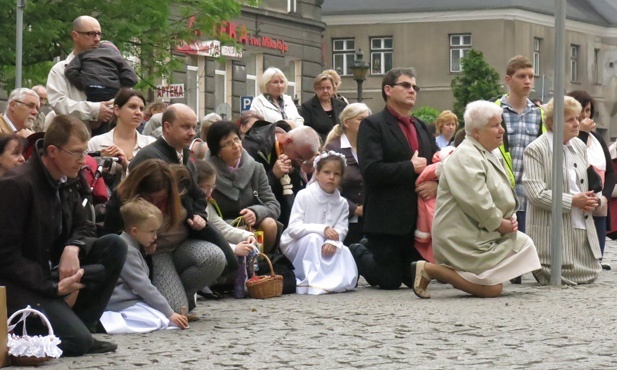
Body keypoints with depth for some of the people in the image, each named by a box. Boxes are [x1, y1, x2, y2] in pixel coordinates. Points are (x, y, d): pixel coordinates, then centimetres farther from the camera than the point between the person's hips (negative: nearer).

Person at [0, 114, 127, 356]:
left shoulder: (65, 182, 5)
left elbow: (83, 227, 12)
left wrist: (72, 247, -14)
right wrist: (54, 287, -24)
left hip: (53, 270, 9)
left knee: (114, 246, -7)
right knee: (77, 341, -24)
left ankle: (78, 324, -3)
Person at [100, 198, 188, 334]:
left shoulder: (134, 247, 16)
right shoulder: (128, 251, -16)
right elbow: (143, 287, -19)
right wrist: (169, 313, -17)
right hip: (121, 302, -10)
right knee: (159, 320, -25)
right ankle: (104, 321, -25)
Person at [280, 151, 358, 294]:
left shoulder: (342, 203, 0)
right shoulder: (304, 196, -13)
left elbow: (341, 230, -11)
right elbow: (293, 228, -22)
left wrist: (332, 242, -35)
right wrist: (322, 229, -32)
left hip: (325, 250, 4)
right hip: (296, 246, -4)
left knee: (343, 250, -24)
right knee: (313, 238, -35)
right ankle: (311, 282, -35)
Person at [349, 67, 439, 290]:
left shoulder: (422, 128, 18)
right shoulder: (372, 125, -6)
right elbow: (370, 170, -18)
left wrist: (436, 183, -8)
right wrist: (411, 167, -16)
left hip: (419, 219, 7)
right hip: (388, 219, -7)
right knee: (389, 281, -3)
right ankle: (356, 254, 25)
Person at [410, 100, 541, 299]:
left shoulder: (490, 156, 15)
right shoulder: (466, 158, -19)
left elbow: (503, 195, 20)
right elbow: (477, 201, -27)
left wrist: (510, 219, 1)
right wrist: (500, 223, -14)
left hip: (485, 234, 10)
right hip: (463, 237, -10)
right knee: (492, 288, -14)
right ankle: (430, 269, -9)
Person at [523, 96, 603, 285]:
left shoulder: (580, 146, 13)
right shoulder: (536, 150, -10)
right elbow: (535, 193, -17)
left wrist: (592, 200, -1)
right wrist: (572, 201, -17)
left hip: (583, 227, 7)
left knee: (589, 276, 8)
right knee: (560, 278, -8)